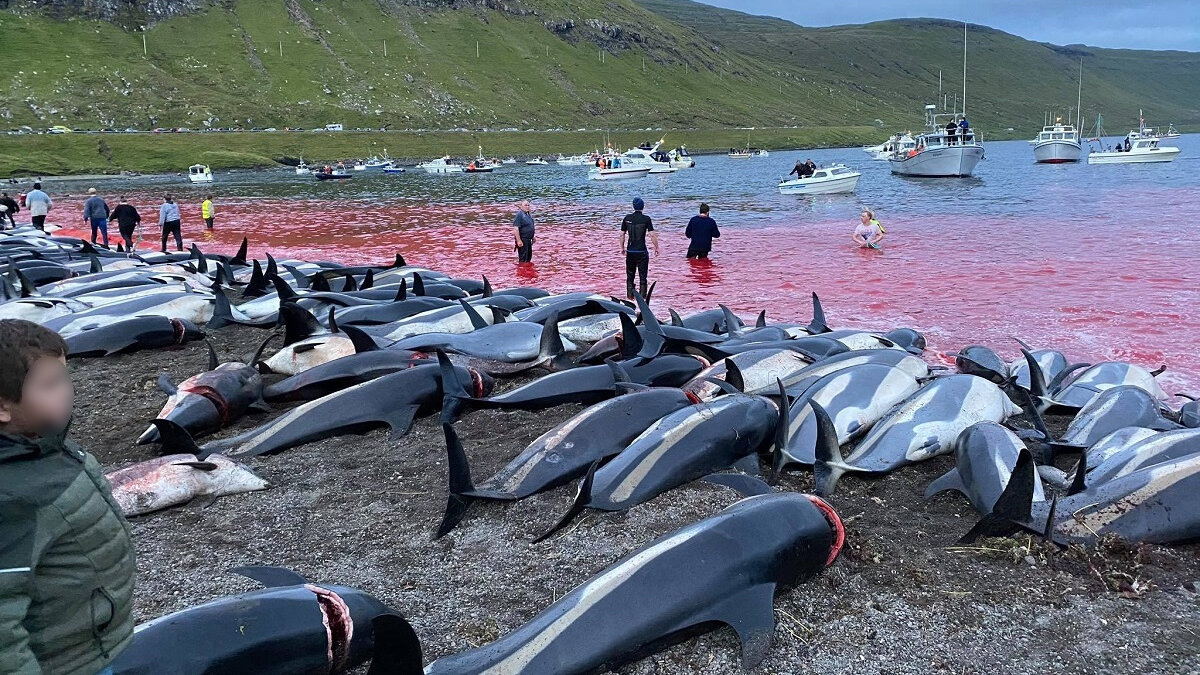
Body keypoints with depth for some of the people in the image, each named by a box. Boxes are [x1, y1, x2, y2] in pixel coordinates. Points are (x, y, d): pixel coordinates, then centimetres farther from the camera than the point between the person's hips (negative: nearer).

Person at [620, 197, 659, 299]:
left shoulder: (627, 218, 1)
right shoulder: (646, 219, -8)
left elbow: (622, 234, 5)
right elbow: (652, 235, -9)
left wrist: (622, 248, 17)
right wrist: (656, 248, 2)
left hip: (630, 251, 3)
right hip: (642, 252, -3)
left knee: (630, 275, 14)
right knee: (642, 275, 5)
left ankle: (630, 295, 15)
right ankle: (642, 296, 5)